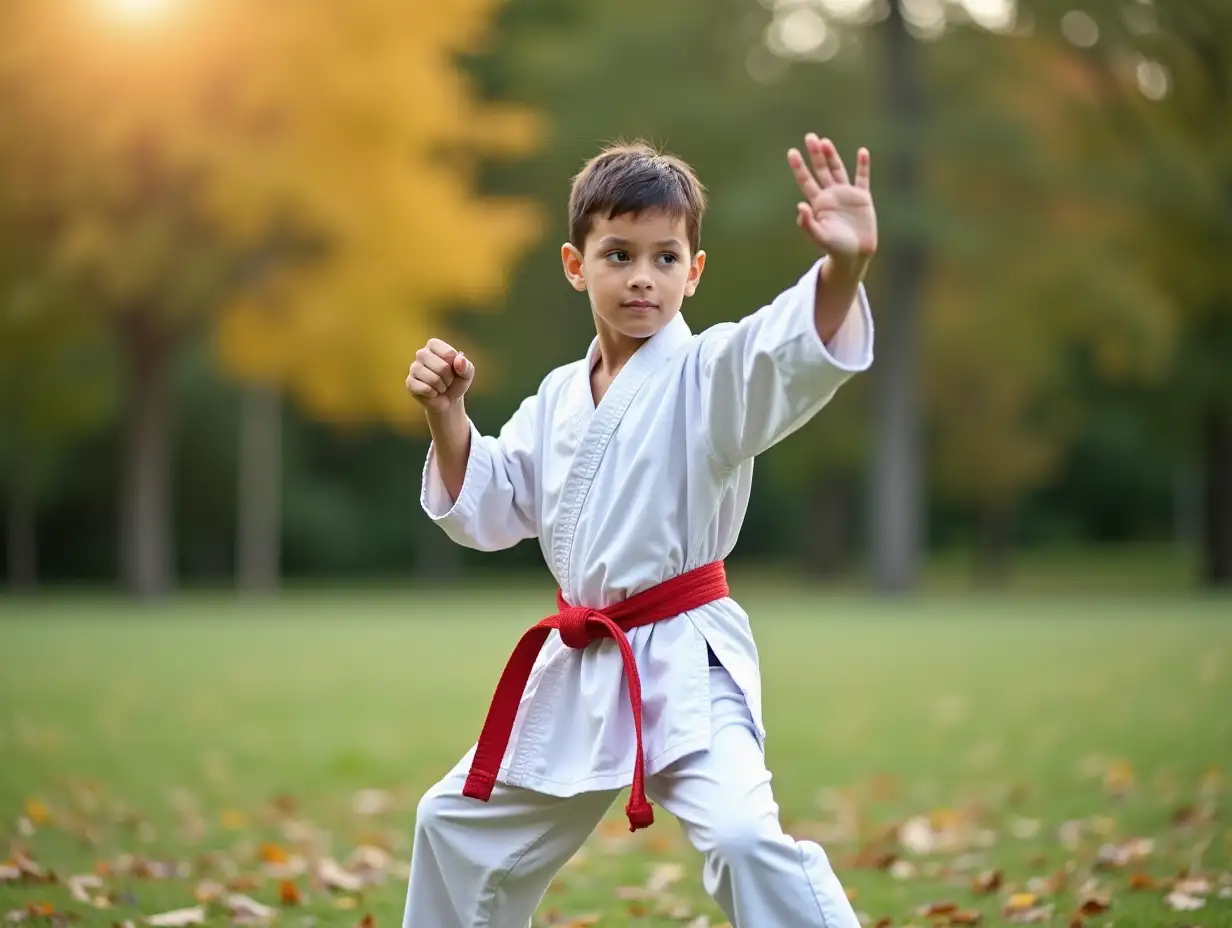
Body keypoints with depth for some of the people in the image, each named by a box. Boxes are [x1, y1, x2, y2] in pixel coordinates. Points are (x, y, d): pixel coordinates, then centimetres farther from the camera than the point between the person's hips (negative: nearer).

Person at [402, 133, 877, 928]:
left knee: (744, 837, -30)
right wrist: (447, 414, -3)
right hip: (581, 667, 7)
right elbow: (487, 511, 13)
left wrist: (845, 268, -54)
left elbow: (801, 349, -34)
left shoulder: (711, 373, -13)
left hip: (686, 663, -7)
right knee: (460, 825, 22)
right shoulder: (558, 399, 7)